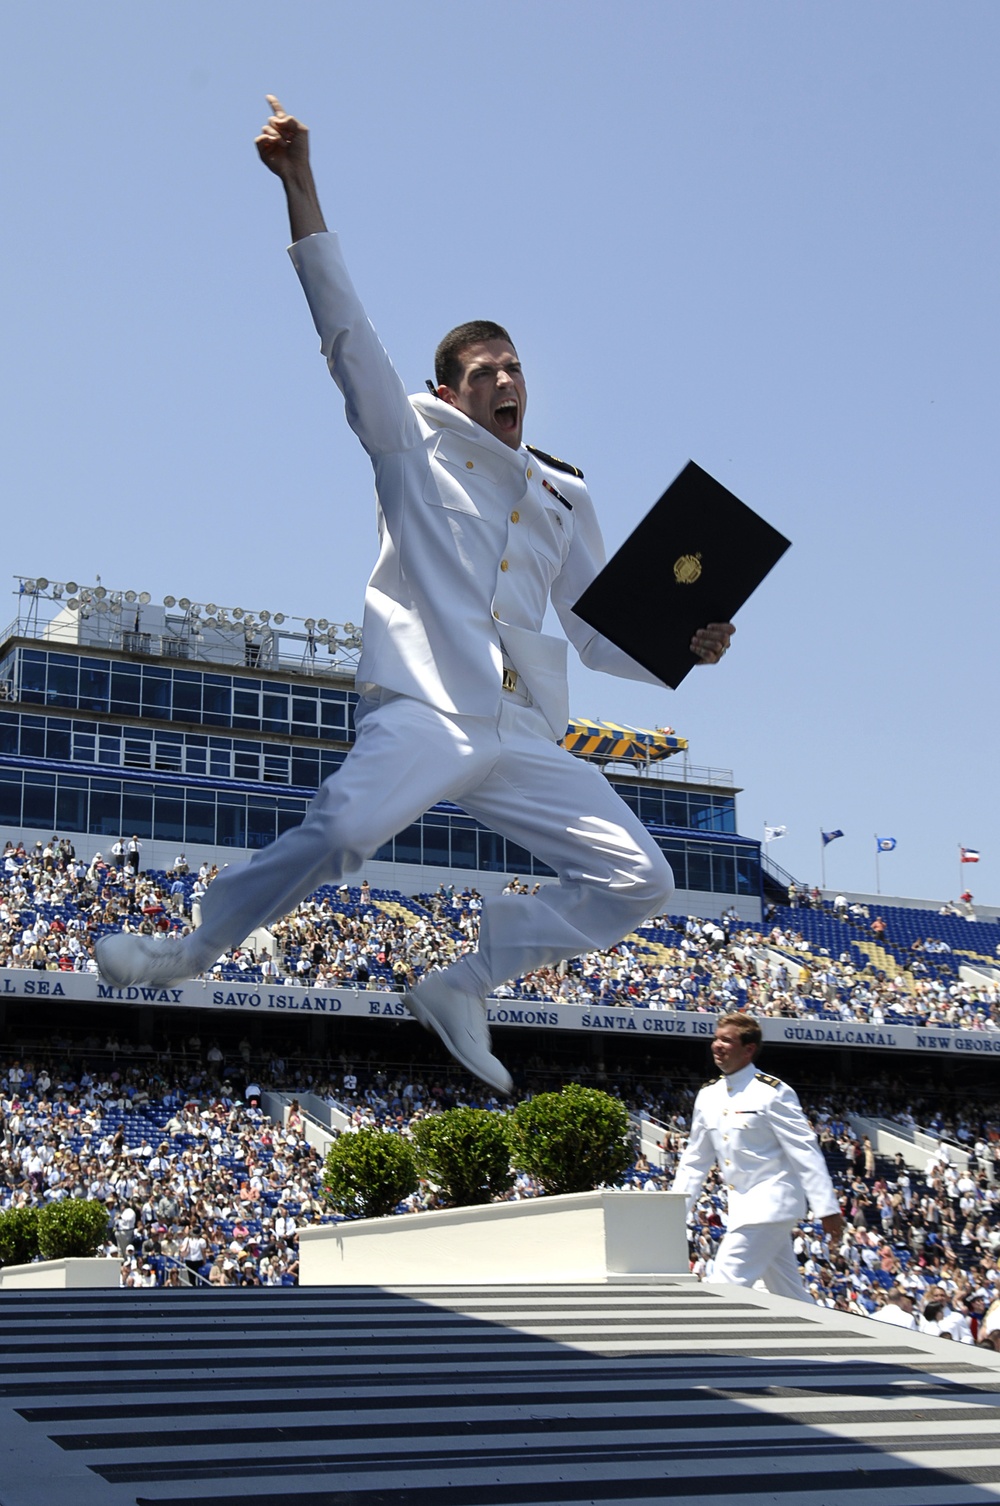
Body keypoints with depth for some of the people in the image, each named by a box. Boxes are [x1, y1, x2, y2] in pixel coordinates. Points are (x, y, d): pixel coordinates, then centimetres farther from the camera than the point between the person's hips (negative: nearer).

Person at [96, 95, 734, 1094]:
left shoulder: (564, 498, 26)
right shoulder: (417, 441, 15)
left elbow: (598, 632, 26)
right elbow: (348, 334, 3)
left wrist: (679, 647, 6)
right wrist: (301, 193, -6)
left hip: (524, 736, 6)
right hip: (426, 708, -5)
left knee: (638, 880, -5)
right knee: (343, 830, -33)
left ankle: (460, 989, 6)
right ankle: (192, 950, -11)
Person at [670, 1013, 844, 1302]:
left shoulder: (772, 1092, -11)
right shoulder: (708, 1096, 9)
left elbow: (806, 1152, -12)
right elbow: (695, 1160, 16)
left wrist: (826, 1209, -15)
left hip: (770, 1203, -7)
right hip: (742, 1209, 7)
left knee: (726, 1283, -15)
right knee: (788, 1295, 12)